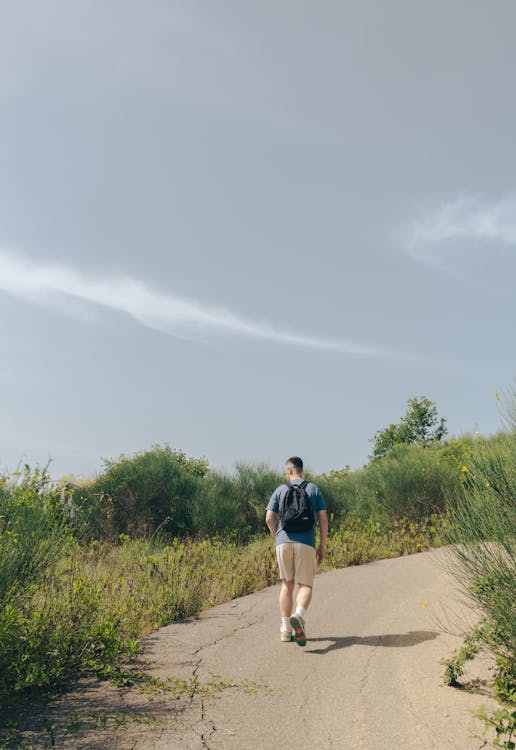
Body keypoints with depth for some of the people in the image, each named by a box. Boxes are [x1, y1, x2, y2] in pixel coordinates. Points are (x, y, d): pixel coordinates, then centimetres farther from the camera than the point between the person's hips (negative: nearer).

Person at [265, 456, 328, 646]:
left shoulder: (280, 490, 9)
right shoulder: (314, 489, 9)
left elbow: (269, 518, 2)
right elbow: (323, 519, 3)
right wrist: (322, 546, 9)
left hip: (283, 541, 1)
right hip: (306, 542, -1)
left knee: (287, 584, 12)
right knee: (305, 586, 3)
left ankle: (285, 629, 11)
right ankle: (299, 615, -26)